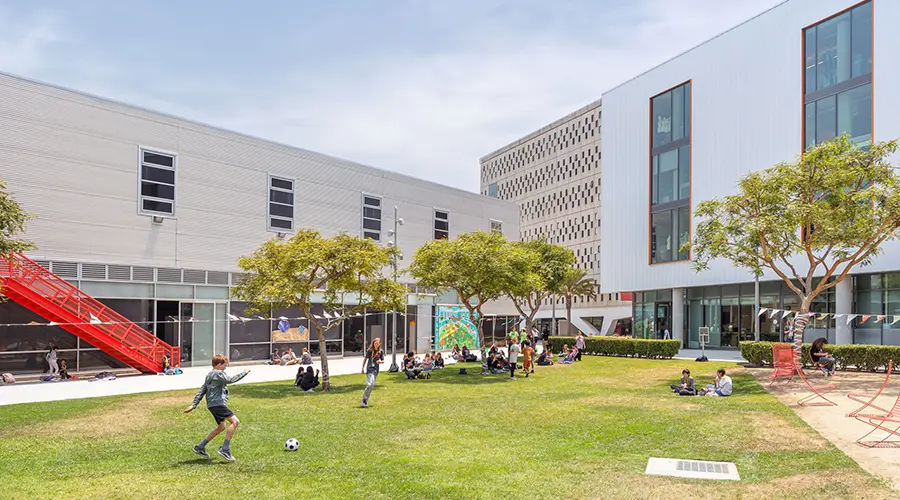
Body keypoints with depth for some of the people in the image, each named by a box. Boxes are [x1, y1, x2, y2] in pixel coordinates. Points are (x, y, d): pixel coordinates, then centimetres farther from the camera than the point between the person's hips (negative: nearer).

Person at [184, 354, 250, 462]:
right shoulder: (218, 373, -9)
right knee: (235, 421, -19)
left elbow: (201, 391, 19)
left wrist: (193, 405, 17)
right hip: (217, 403, -11)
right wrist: (244, 373, -13)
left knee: (221, 427, 23)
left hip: (212, 404, 11)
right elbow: (230, 380, -22)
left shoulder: (209, 375, 21)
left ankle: (200, 447, 27)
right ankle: (225, 449, -21)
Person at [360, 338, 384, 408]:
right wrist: (363, 368, 1)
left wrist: (380, 361, -12)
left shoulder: (381, 351, 7)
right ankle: (364, 400, -13)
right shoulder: (370, 350, 0)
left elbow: (383, 361, 11)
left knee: (372, 385, 6)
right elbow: (365, 359, 6)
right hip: (370, 368, -5)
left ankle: (365, 400, 16)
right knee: (370, 384, -21)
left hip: (376, 369, 5)